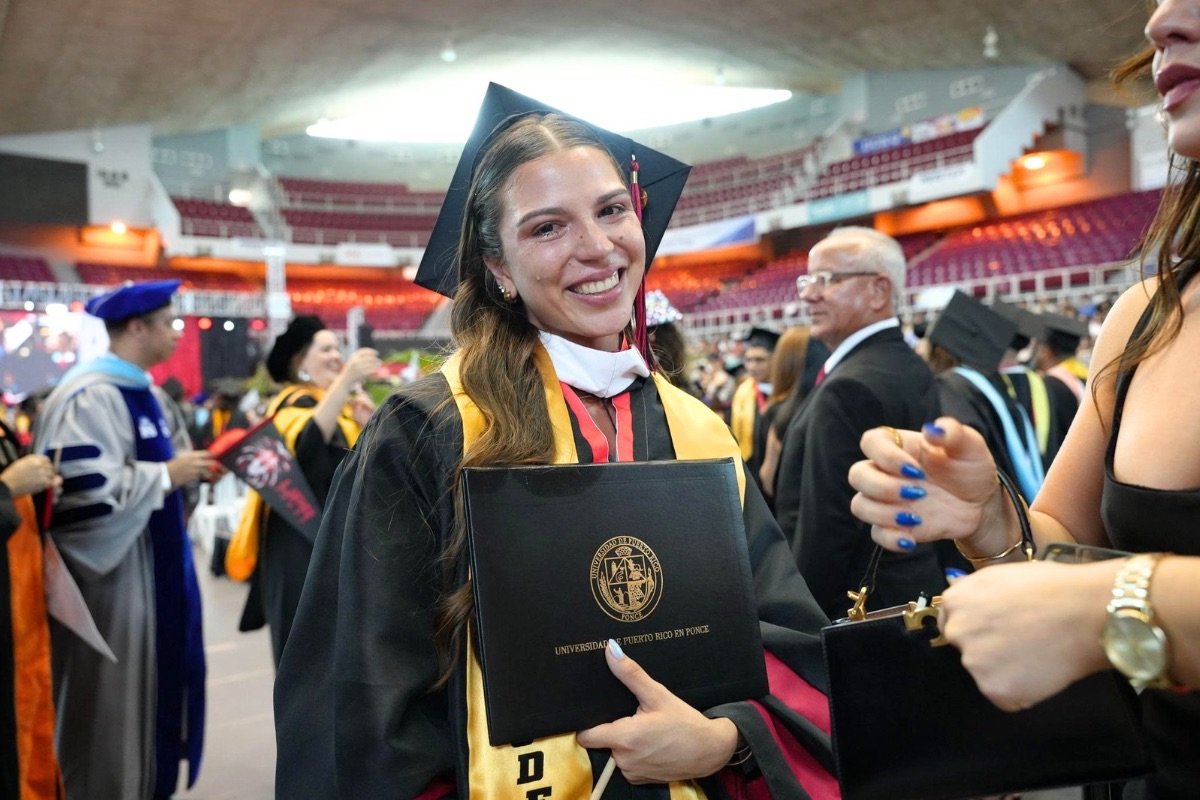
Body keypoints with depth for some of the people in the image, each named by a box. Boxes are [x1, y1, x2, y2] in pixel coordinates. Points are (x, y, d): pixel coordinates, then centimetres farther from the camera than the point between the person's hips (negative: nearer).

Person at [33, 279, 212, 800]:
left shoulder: (146, 393, 9)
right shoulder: (88, 397, -20)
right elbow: (87, 492, -27)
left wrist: (192, 464, -1)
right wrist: (169, 475, -18)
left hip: (153, 565, 10)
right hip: (111, 573, -9)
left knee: (151, 685, 18)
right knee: (111, 699, 4)